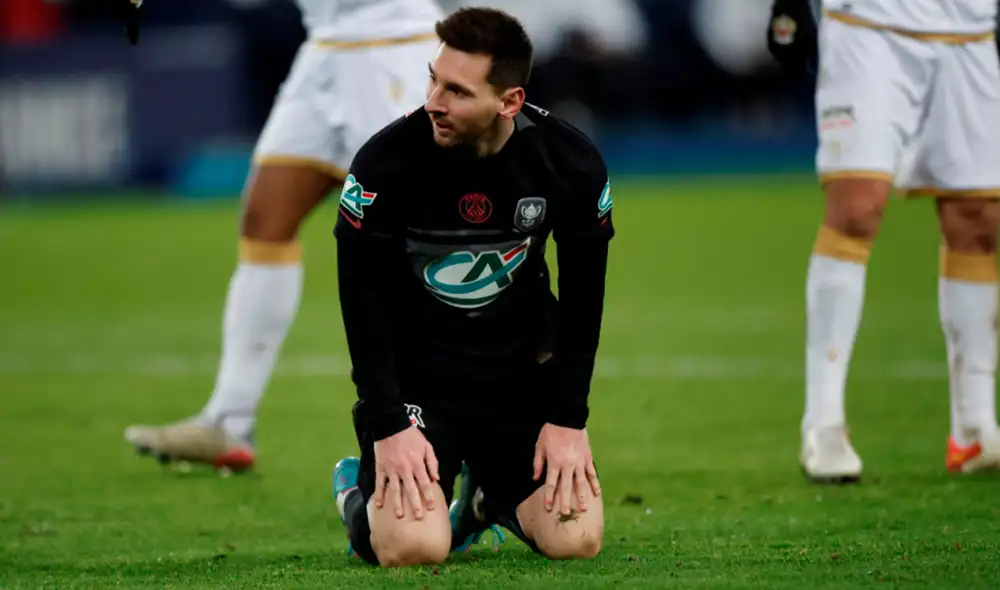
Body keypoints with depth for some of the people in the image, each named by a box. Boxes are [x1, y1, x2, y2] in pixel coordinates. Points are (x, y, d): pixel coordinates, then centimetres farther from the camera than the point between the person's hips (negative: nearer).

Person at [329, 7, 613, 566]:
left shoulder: (572, 163, -14)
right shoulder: (386, 162, -22)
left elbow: (583, 294, -1)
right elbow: (362, 296, -13)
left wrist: (569, 417, -4)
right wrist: (388, 426, -16)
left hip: (524, 366, 3)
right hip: (415, 367, -3)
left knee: (576, 540, -11)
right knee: (415, 549, -21)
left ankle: (488, 492, 25)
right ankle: (358, 486, 17)